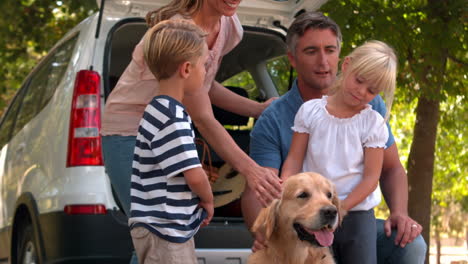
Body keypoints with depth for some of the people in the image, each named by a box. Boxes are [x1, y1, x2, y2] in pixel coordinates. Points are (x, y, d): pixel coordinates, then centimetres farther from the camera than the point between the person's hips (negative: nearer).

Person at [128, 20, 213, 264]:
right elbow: (194, 176, -22)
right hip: (163, 231, -10)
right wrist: (208, 200, -3)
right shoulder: (173, 117, -19)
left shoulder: (159, 110, 13)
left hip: (172, 228, 10)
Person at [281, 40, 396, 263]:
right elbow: (295, 159, 0)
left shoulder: (373, 123, -3)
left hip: (357, 213, 0)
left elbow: (371, 177, -5)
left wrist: (340, 208, -16)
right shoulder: (310, 111, 0)